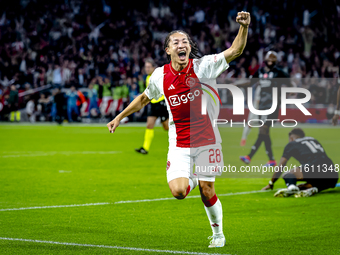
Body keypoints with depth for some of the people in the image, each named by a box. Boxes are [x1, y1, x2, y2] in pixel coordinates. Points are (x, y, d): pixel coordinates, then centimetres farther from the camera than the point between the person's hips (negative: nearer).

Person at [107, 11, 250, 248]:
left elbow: (235, 51, -14)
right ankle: (191, 178, 24)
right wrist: (120, 117, 23)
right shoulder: (160, 75, 0)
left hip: (206, 140, -1)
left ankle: (218, 233, 26)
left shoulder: (202, 66, -8)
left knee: (207, 191, 1)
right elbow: (144, 98, 19)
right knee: (178, 191, -15)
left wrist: (244, 27, -30)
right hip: (179, 144, 2)